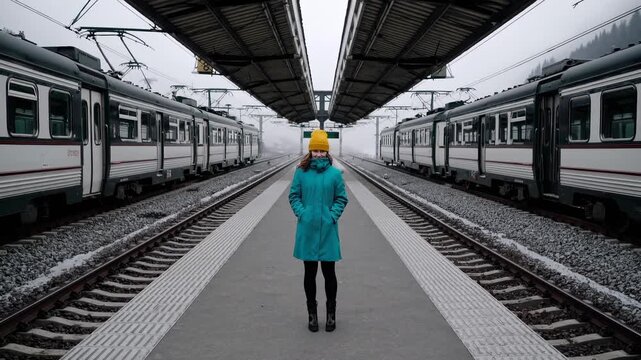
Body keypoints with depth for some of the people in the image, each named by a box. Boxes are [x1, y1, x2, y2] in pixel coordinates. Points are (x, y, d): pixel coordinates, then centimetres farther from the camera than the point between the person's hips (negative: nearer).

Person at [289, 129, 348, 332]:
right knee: (310, 272, 10)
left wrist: (333, 216, -7)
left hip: (327, 229, -1)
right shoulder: (301, 172, 0)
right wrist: (302, 213, -7)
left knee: (329, 272, 7)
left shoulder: (335, 173, -1)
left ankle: (331, 312, 26)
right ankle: (312, 313, 25)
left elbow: (342, 198, 5)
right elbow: (294, 196, 5)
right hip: (307, 229, 1)